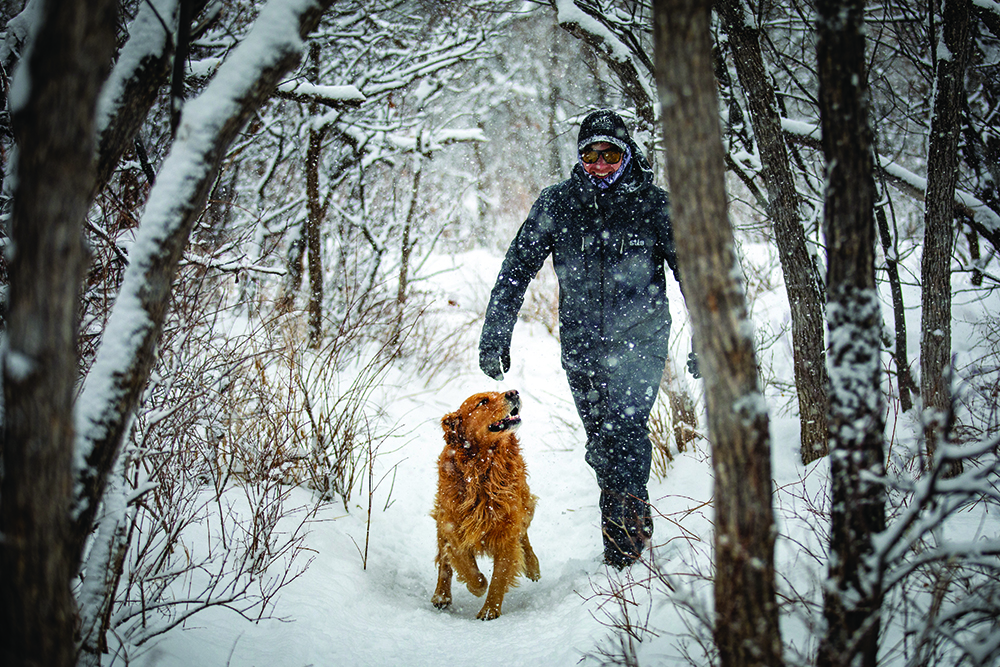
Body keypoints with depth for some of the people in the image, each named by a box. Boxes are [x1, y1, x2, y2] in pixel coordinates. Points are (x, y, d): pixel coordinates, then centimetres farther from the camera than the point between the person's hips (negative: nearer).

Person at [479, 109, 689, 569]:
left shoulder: (653, 204, -2)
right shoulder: (557, 203, 1)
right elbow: (517, 269, 4)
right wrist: (495, 334, 0)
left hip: (638, 335, -3)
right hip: (581, 342, 3)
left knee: (624, 427, -19)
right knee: (601, 442, 10)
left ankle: (623, 545, -11)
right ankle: (635, 527, 28)